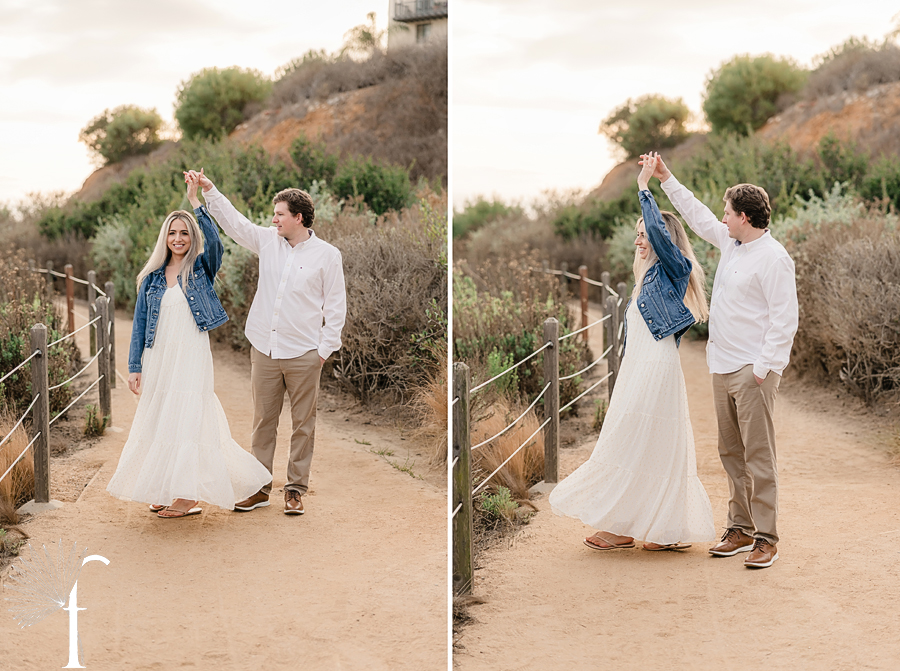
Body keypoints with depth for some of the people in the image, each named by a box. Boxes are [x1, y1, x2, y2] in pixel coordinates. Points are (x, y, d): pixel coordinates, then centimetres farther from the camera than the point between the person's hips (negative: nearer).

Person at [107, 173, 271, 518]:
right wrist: (135, 366, 4)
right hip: (158, 357, 4)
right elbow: (139, 324, 9)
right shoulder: (152, 278, 9)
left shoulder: (201, 269, 1)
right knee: (158, 421, 8)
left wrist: (195, 201, -24)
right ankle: (164, 490, 20)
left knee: (188, 419, -6)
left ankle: (188, 496, 1)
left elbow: (214, 240, -20)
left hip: (191, 356, -4)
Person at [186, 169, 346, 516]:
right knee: (262, 421, 8)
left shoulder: (327, 255, -3)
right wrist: (209, 191, 5)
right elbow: (233, 222, 14)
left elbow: (335, 305, -1)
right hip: (264, 350, 4)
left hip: (303, 354, -4)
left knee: (303, 423, 5)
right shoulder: (268, 241, 8)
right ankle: (260, 488, 16)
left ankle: (296, 489, 15)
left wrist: (326, 348, -5)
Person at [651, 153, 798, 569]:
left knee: (758, 456, -6)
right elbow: (699, 218, 28)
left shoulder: (773, 258, -13)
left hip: (753, 371, -9)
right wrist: (666, 179, 30)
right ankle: (740, 529, 20)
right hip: (723, 367, 9)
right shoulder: (731, 243, 12)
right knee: (731, 452, 12)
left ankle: (766, 538, -2)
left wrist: (764, 367, -19)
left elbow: (784, 320, -15)